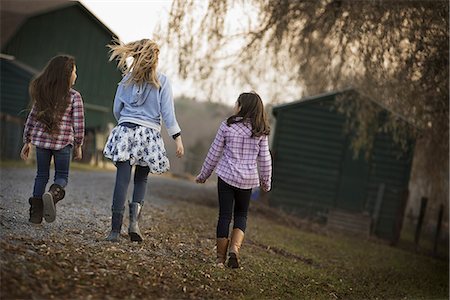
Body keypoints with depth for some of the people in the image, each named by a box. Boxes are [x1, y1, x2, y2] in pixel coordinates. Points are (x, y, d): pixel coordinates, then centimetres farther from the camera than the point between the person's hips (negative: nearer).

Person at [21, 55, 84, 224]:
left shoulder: (42, 93, 6)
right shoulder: (74, 97, -6)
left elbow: (32, 118, 9)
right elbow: (78, 124, -7)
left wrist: (27, 141, 16)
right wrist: (78, 145, 5)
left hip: (41, 139, 3)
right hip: (63, 141, -3)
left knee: (42, 175, 14)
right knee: (62, 176, 10)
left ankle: (35, 214, 9)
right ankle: (53, 194, -23)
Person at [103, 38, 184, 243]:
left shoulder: (127, 79, 9)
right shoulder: (162, 81, 1)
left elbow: (117, 109, 13)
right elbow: (168, 113, -3)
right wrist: (177, 137, 0)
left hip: (125, 131, 1)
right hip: (149, 134, -1)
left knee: (122, 180, -3)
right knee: (141, 180, 13)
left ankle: (115, 230, -6)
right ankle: (134, 220, -7)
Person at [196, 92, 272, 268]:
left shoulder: (227, 126, -6)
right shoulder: (261, 132, -2)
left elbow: (214, 153, 0)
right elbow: (264, 159, 1)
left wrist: (203, 175, 11)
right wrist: (266, 181, 15)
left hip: (227, 176, -1)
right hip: (248, 179, 2)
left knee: (224, 215, 6)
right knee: (241, 215, 17)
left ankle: (220, 258, 8)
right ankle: (235, 249, -4)